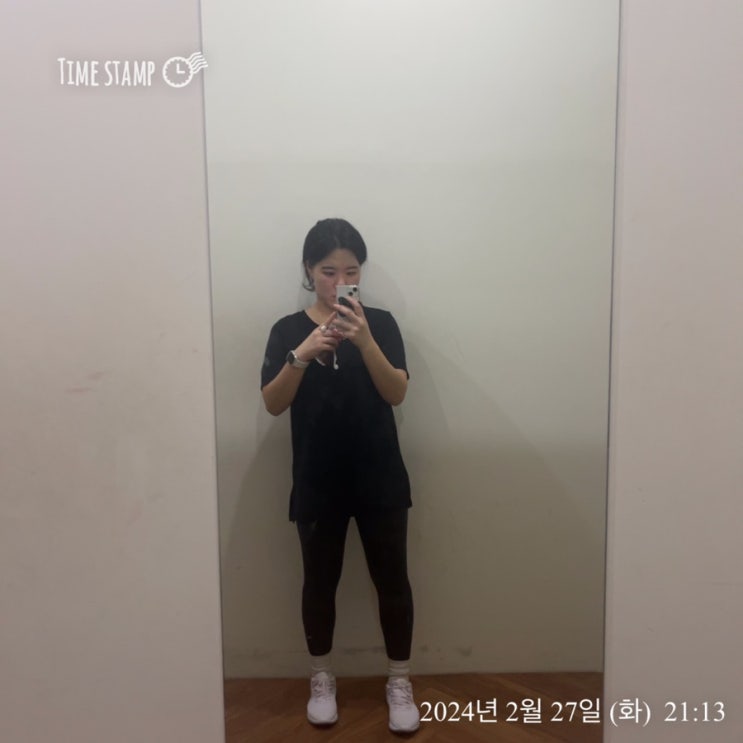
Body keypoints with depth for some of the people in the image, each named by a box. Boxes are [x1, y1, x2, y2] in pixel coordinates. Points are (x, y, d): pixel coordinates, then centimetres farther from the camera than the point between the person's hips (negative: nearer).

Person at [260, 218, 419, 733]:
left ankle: (400, 683, 28)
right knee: (320, 580, 13)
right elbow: (273, 404, -8)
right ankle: (322, 679, 35)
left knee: (392, 579, 8)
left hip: (379, 478, 0)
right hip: (317, 482, 1)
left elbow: (397, 393, -11)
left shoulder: (380, 322, 0)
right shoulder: (288, 330, 0)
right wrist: (303, 354, -24)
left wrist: (363, 340, -25)